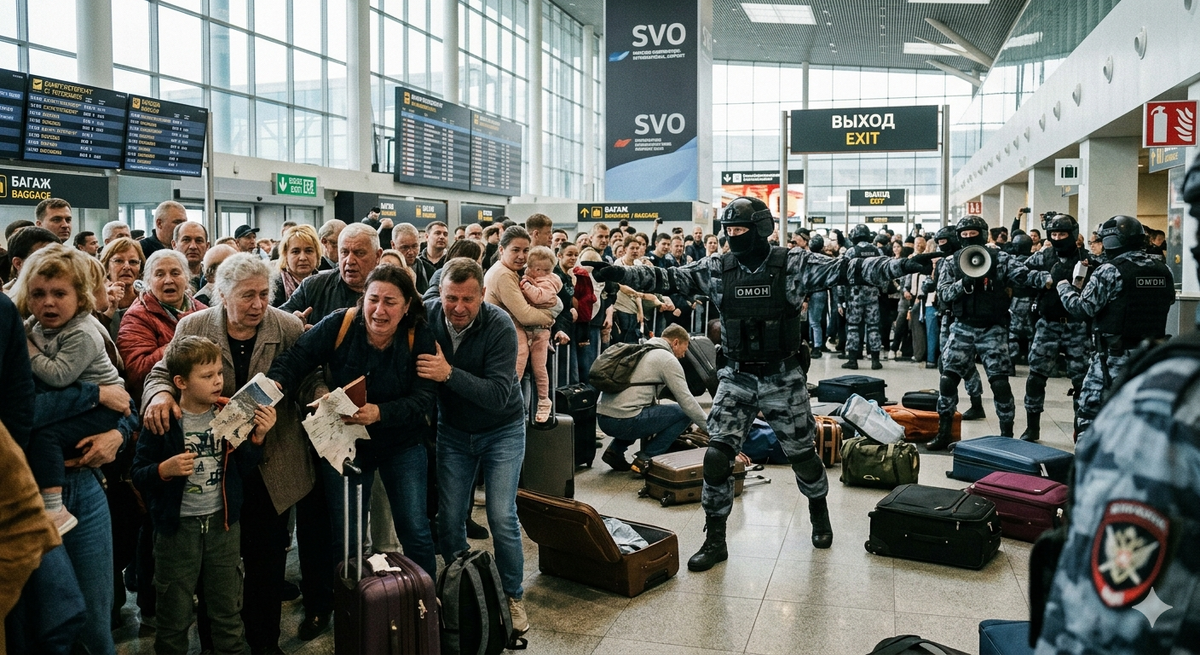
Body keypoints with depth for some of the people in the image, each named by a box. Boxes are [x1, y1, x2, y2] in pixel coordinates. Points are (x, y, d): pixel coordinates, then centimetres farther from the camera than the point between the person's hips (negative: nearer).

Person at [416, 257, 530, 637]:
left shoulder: (500, 327, -26)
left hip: (501, 431, -3)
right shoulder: (427, 317, -16)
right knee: (449, 518, 5)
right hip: (453, 430, 3)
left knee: (502, 518, -6)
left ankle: (513, 596, 15)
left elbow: (498, 395, -32)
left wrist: (448, 373, -42)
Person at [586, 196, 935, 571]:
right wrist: (620, 273, -12)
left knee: (802, 453, 13)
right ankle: (715, 540, 9)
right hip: (737, 379, 2)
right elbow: (668, 279, -2)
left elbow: (848, 270, -16)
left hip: (784, 379, -2)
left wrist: (905, 265, -26)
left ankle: (819, 514, 43)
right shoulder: (717, 269, -2)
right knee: (717, 456, -6)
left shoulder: (793, 265, -10)